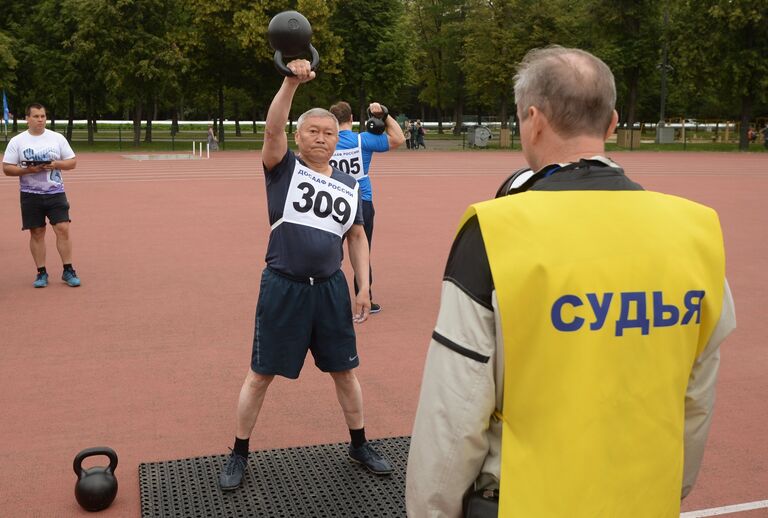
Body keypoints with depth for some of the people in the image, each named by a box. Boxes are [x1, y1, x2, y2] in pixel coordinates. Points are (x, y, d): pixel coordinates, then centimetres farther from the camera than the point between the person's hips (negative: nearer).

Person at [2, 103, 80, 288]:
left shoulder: (57, 138, 4)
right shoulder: (17, 141, 1)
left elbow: (72, 161, 6)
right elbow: (7, 168, 0)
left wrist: (56, 164, -13)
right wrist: (28, 170, -17)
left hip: (55, 193, 0)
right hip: (31, 195, 0)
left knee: (63, 229, -7)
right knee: (37, 233, 4)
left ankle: (68, 271, 2)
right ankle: (41, 273, 13)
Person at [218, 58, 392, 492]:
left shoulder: (349, 185, 7)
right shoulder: (284, 168, -4)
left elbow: (357, 237, 14)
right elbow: (273, 128, -22)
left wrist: (364, 287, 7)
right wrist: (292, 82, -36)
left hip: (331, 288, 4)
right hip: (283, 287, -3)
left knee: (345, 370, 14)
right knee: (261, 375, 6)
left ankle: (360, 445, 34)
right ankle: (239, 455, 24)